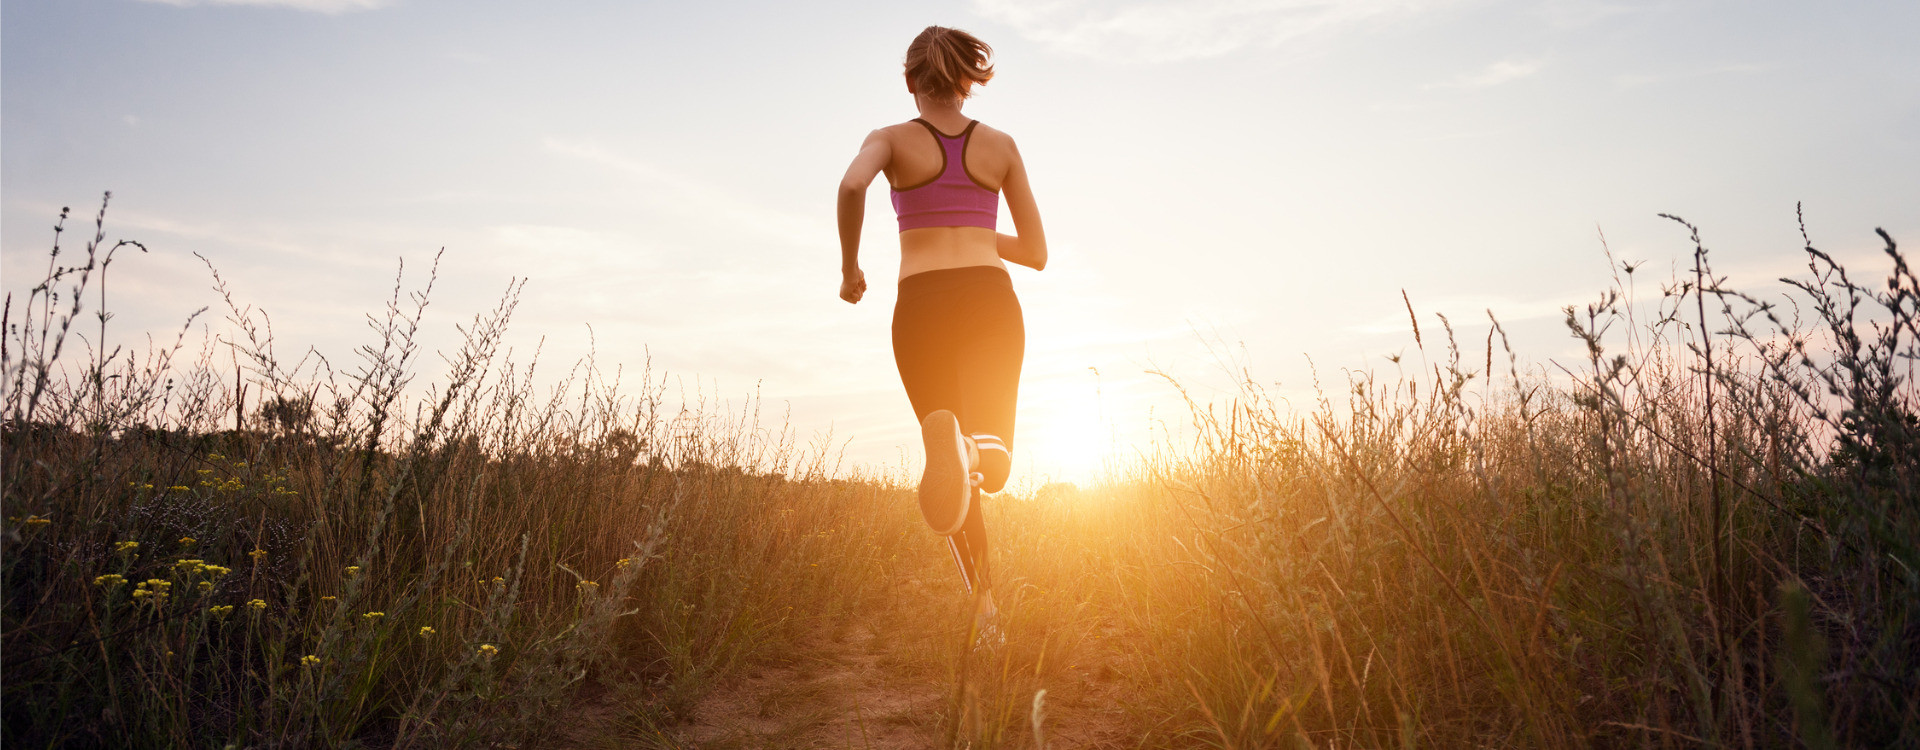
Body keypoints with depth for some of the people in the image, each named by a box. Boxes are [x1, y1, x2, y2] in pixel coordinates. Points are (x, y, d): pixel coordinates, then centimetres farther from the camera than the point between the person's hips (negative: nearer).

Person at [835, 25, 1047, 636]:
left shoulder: (892, 139, 10)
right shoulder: (1001, 145, 17)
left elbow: (851, 185, -15)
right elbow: (1036, 253, 17)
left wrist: (849, 267, 0)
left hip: (922, 304, -1)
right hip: (991, 297, 1)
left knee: (954, 469, 13)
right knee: (992, 466, 1)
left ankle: (984, 598, -4)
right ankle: (980, 442, -37)